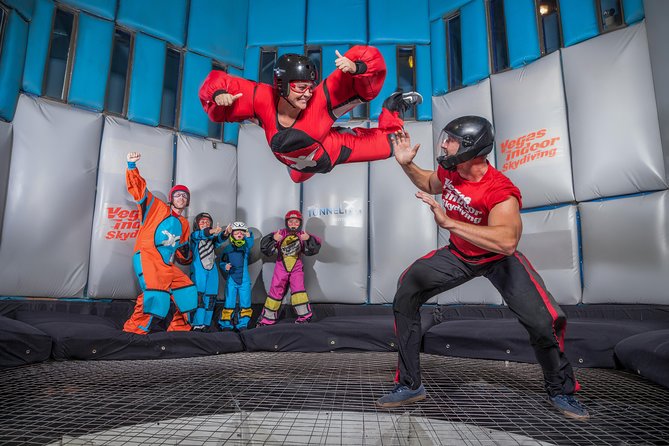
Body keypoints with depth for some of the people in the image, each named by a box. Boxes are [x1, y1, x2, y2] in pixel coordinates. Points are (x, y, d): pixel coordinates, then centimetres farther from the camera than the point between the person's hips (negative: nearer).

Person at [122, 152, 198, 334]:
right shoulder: (157, 207, 8)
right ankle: (134, 328, -21)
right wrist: (132, 166, -12)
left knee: (187, 290, 5)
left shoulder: (184, 224, 23)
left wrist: (185, 252, 12)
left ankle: (179, 327, 17)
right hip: (147, 257, -7)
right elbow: (138, 188, -2)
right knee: (156, 290, -29)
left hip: (167, 265, 7)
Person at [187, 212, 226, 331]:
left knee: (210, 298, 1)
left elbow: (219, 239, -5)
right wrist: (212, 231, -37)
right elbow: (200, 234, -16)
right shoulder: (194, 236, 8)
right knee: (198, 297, -12)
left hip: (212, 272, 4)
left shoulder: (212, 238, 18)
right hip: (198, 271, -4)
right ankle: (197, 324, -9)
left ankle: (205, 324, 8)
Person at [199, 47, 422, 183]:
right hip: (300, 163, 4)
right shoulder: (263, 99, -32)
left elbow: (370, 61, -39)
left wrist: (355, 68, -61)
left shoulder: (321, 98, -40)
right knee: (297, 177, 40)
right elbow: (218, 82, -20)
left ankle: (393, 108, 29)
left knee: (388, 143, 0)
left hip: (334, 148, -3)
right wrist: (219, 95, -42)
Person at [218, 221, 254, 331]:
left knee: (245, 303, 4)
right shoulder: (227, 249, 2)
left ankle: (243, 325, 16)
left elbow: (250, 243, -22)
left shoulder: (246, 246, 1)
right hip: (231, 280, 0)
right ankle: (226, 325, 14)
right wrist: (225, 267, -16)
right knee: (229, 304, 2)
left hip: (244, 280, 1)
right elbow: (221, 262, 6)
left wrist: (249, 236, -43)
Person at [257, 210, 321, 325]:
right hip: (281, 267, 0)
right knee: (276, 290, 4)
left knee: (298, 288, -12)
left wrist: (309, 239, -32)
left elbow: (314, 248, -12)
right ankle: (268, 317, 15)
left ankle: (304, 315, -2)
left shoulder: (303, 235, -5)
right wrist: (273, 239, -34)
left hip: (296, 267, 0)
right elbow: (264, 246, -14)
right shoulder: (280, 233, -8)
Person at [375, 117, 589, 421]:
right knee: (405, 296, -11)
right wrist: (407, 164, -4)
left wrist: (449, 222, -54)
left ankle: (560, 391, 19)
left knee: (544, 321, -16)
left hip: (498, 259, -4)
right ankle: (409, 386, 2)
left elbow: (506, 241, -51)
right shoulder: (449, 171, -13)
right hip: (458, 255, 5)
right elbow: (429, 184, 13)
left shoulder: (500, 191, -33)